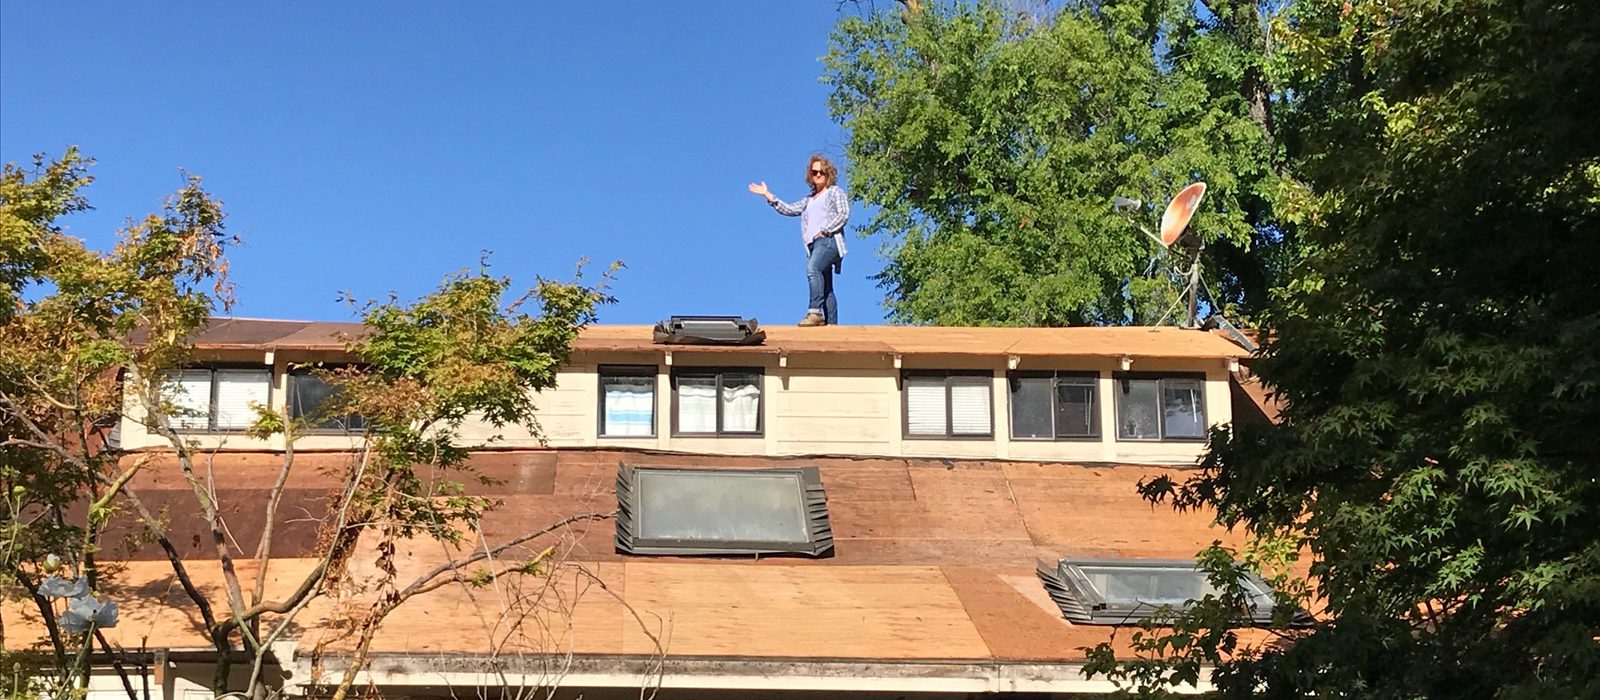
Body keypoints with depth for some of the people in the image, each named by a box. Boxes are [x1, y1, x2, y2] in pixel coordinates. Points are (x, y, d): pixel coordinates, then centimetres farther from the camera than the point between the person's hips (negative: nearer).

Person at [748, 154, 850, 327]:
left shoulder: (835, 192, 10)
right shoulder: (809, 200, 30)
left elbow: (844, 214, -4)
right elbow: (789, 209, 22)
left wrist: (825, 230, -12)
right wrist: (768, 195, 15)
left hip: (829, 240, -7)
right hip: (814, 244, 7)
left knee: (813, 269, -32)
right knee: (825, 287, 1)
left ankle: (815, 311, -41)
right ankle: (832, 323, -3)